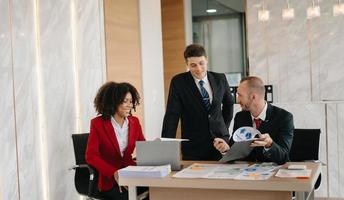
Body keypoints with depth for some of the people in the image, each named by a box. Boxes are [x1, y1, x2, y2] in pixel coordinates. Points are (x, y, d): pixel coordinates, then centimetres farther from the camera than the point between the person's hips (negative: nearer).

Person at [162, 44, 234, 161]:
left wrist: (224, 127, 12)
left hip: (220, 141, 2)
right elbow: (172, 115, -9)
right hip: (193, 147, -2)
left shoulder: (220, 79, 3)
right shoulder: (178, 82, -5)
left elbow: (228, 103, 21)